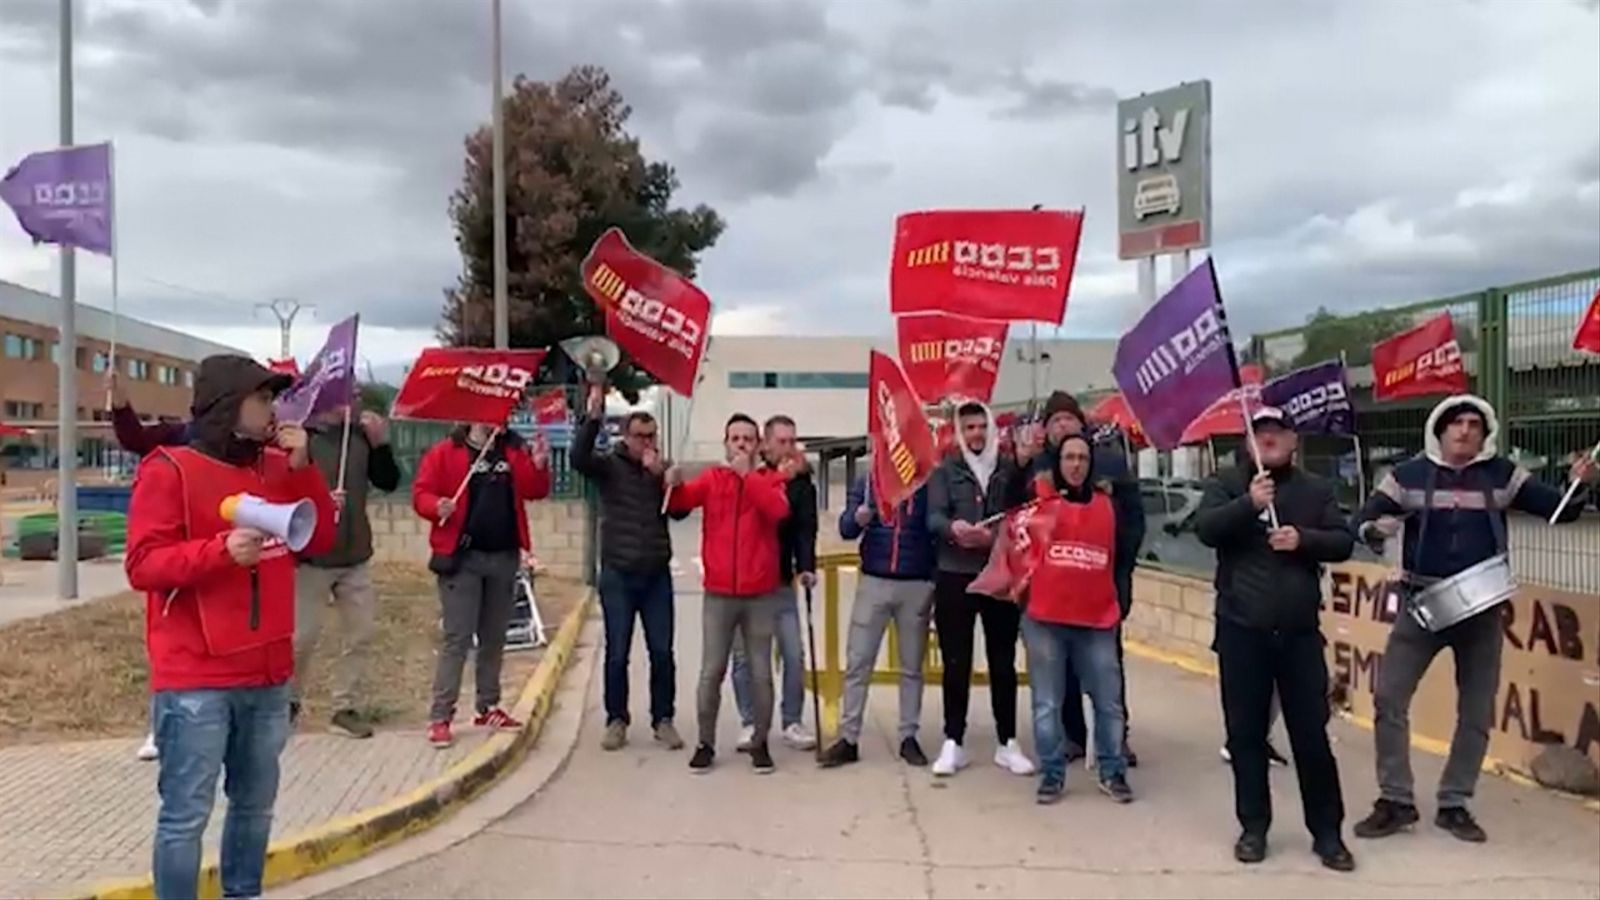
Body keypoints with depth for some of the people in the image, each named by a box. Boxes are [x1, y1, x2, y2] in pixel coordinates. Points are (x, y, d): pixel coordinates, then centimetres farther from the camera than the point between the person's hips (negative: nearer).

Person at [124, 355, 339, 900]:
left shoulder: (276, 467, 11)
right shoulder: (170, 470, -8)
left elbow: (322, 540, 8)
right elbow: (143, 566, -12)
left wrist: (302, 467, -2)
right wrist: (220, 549, -26)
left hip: (268, 675, 6)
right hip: (196, 680, -6)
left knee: (256, 805, 16)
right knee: (187, 814, -1)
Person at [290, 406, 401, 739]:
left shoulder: (360, 434, 2)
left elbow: (388, 482, 3)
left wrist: (381, 444, -9)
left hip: (356, 556, 5)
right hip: (311, 558, -5)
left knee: (360, 632, 8)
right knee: (302, 635, 3)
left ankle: (345, 708, 20)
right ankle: (286, 701, 27)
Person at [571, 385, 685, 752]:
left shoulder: (663, 470, 9)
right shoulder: (610, 465, 1)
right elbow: (578, 458, -19)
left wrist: (660, 475, -15)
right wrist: (594, 416, -28)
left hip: (657, 575, 2)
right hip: (617, 574, -2)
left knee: (662, 653, 4)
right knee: (617, 653, 4)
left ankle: (663, 720, 15)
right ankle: (616, 720, 16)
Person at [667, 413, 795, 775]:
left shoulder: (771, 479, 3)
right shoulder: (712, 479, 5)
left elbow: (779, 510, -18)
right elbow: (682, 501, -12)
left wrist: (747, 475, -21)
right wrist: (675, 484, -34)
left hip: (761, 595, 0)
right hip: (719, 594, 0)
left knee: (761, 673, 7)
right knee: (711, 672, 4)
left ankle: (760, 743, 20)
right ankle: (705, 744, 17)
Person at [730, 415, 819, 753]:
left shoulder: (802, 485, 2)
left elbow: (805, 530, -4)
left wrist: (806, 567, -17)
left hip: (781, 582, 1)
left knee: (794, 654, -1)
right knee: (744, 656, 5)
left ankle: (792, 722, 13)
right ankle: (749, 723, 16)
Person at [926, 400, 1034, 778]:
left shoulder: (1011, 469, 8)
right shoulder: (945, 471, 4)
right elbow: (934, 517, -8)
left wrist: (994, 536, -14)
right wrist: (953, 528, -29)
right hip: (955, 576, -1)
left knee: (1003, 662, 8)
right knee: (956, 663, 4)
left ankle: (1007, 743, 17)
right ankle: (953, 743, 13)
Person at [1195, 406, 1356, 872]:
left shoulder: (1316, 489, 8)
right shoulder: (1226, 483, 2)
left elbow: (1343, 542, 3)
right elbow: (1206, 529, -13)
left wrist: (1304, 539, -15)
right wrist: (1249, 504, -27)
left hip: (1299, 630, 1)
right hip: (1241, 628, -1)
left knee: (1312, 734, 5)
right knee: (1246, 734, 7)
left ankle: (1327, 832, 17)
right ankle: (1253, 827, 19)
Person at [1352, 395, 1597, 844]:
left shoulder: (1502, 475, 2)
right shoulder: (1409, 475, -1)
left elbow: (1559, 508, 1)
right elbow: (1363, 519, -2)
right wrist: (1375, 529, -25)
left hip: (1482, 608, 1)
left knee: (1477, 711, 7)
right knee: (1389, 697, -6)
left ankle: (1454, 805, 23)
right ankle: (1396, 800, 7)